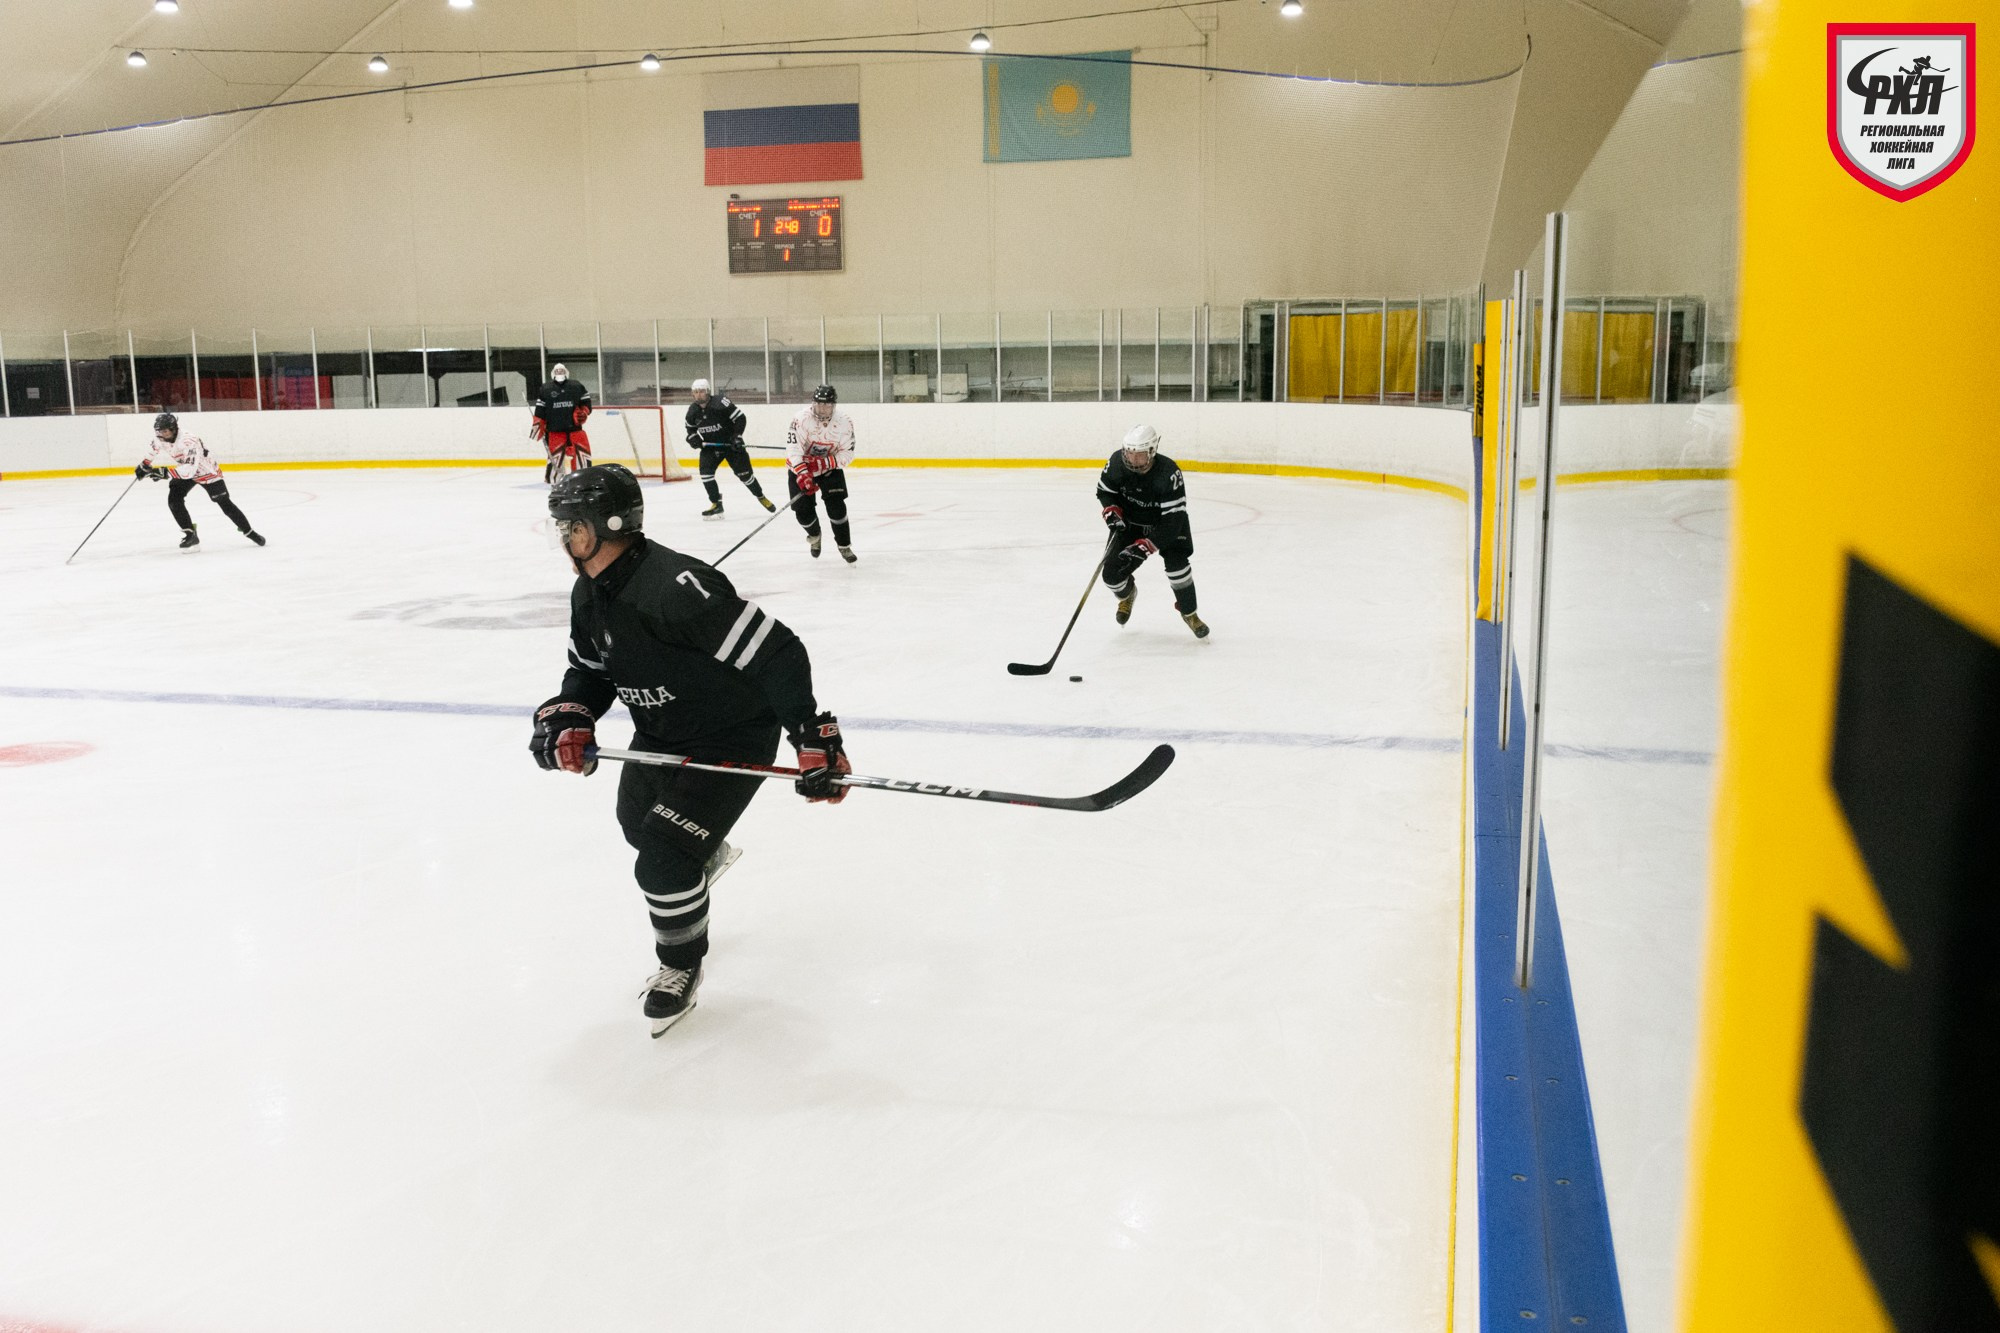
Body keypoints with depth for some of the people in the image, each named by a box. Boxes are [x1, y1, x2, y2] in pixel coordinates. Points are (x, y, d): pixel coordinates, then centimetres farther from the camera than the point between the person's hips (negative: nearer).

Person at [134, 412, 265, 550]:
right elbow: (154, 451, 11)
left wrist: (166, 473, -50)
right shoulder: (160, 439, -15)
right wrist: (144, 465, 6)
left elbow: (189, 470, -45)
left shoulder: (189, 442, -38)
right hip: (182, 471, 6)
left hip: (207, 472, -6)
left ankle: (249, 531, 13)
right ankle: (190, 535, -5)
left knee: (224, 503, -2)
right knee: (174, 500, -14)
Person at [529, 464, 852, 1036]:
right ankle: (708, 853, 62)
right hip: (660, 738, 10)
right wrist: (567, 716, -9)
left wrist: (816, 741, -36)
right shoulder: (589, 593, -4)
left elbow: (778, 655, -35)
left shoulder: (677, 587, -35)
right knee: (638, 823, 28)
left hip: (733, 740, -9)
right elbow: (590, 668, 12)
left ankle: (682, 964, 14)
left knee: (662, 860, -16)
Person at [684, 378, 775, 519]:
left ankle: (761, 497, 23)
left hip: (730, 443, -4)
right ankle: (716, 504, -5)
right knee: (705, 471, -14)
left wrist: (737, 436, -21)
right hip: (709, 445, 4)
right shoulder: (693, 410, -5)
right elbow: (690, 427, 15)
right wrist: (692, 437, -4)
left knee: (743, 472, -1)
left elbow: (741, 418, -18)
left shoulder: (720, 402, -23)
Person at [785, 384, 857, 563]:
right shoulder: (802, 418, -26)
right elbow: (793, 448, -31)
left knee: (836, 505, -12)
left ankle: (844, 545, 6)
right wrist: (802, 474, -43)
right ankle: (814, 535, 27)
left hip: (830, 467, 1)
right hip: (801, 466, -1)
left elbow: (847, 454, -15)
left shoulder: (844, 423, -19)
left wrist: (824, 463, -30)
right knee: (803, 510, -7)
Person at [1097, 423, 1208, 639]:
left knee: (1176, 562, -27)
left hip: (1165, 522, -3)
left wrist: (1147, 545, -41)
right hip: (1130, 522, 3)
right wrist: (1112, 510, -21)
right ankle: (1127, 595, 32)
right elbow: (1104, 490, 0)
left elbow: (1174, 518, -35)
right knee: (1112, 573, -8)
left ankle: (1188, 613, -2)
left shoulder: (1168, 473, -35)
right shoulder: (1118, 462, -22)